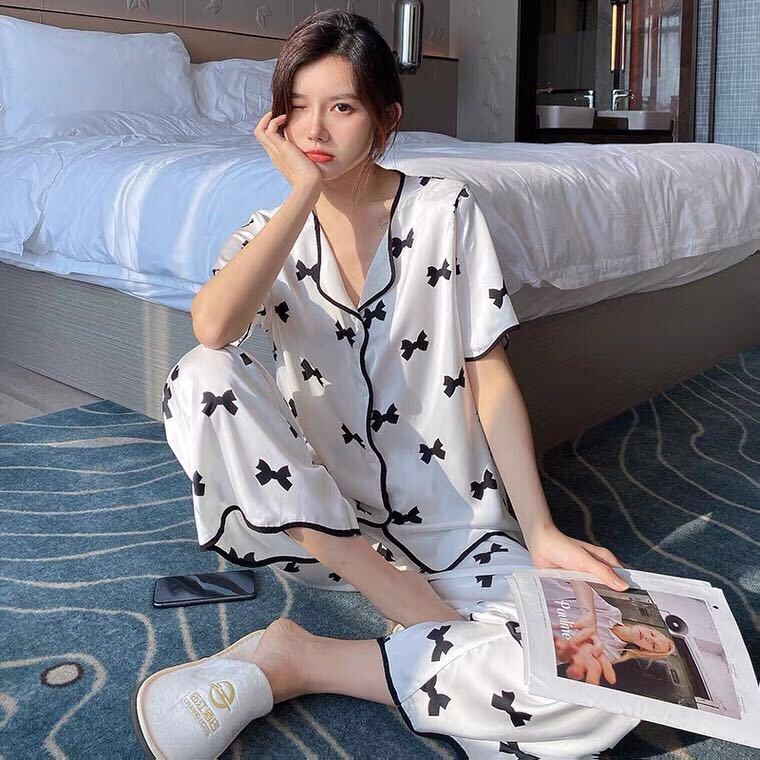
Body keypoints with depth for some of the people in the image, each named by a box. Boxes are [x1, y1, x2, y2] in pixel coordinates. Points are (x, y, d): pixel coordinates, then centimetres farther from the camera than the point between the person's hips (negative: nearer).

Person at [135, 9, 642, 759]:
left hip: (451, 529, -1)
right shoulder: (270, 233, 3)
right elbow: (213, 327, -21)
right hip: (321, 523, 1)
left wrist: (541, 535, -10)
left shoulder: (445, 209, -1)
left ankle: (298, 662, -18)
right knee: (200, 380, -26)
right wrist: (305, 191, -14)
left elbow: (490, 376, -2)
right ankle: (420, 618, -20)